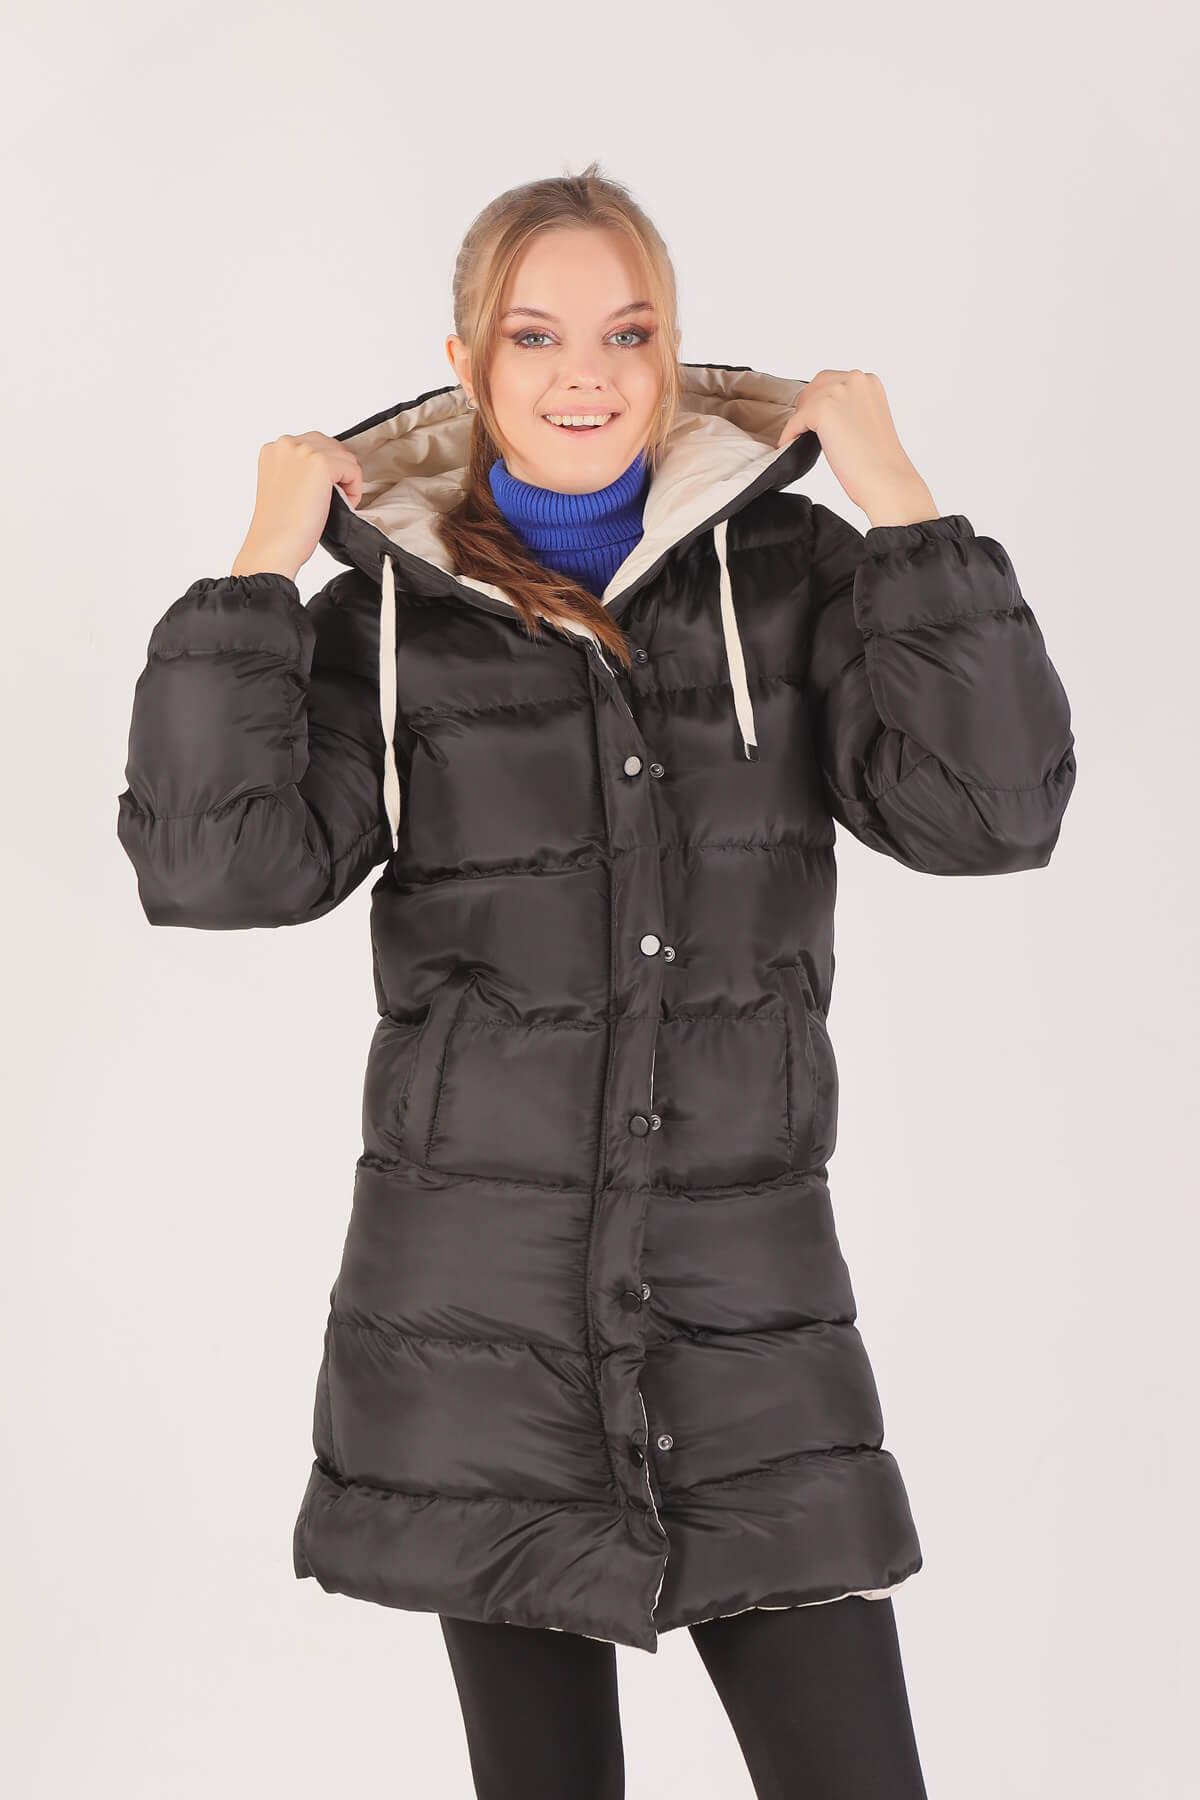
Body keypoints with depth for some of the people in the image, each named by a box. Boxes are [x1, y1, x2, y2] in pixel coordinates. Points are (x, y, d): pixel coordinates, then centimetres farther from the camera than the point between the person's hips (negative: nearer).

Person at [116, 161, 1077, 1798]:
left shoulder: (786, 576, 4)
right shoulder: (389, 618, 4)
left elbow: (989, 811, -8)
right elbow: (214, 863, -10)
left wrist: (898, 497, -8)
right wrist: (264, 562, -9)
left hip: (749, 1310, 0)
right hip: (477, 1312, 0)